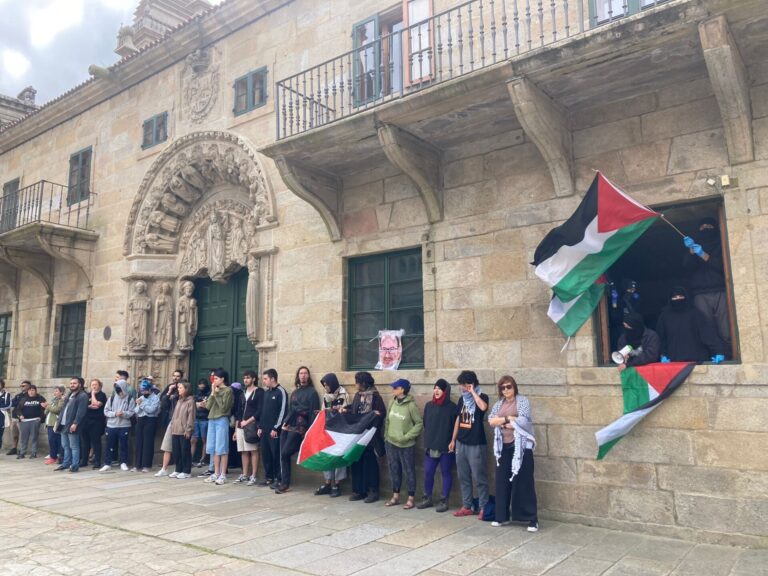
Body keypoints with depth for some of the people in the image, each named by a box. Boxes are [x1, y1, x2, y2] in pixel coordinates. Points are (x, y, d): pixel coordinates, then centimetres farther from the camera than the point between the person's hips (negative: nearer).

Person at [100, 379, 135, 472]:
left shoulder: (130, 399, -3)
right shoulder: (112, 398, 5)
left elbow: (132, 412, -6)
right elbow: (106, 411, 3)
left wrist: (124, 414, -22)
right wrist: (115, 413, -12)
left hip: (124, 426, -2)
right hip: (111, 425, 2)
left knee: (123, 445, 5)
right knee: (110, 445, 6)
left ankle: (123, 463, 16)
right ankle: (107, 464, 15)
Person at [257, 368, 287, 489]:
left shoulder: (281, 392, -9)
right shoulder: (266, 392, 15)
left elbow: (283, 411, -13)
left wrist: (276, 428, -15)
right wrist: (260, 427, 14)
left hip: (275, 430, -7)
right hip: (264, 429, 8)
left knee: (276, 455, -4)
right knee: (265, 454, 10)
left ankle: (278, 479, 4)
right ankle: (268, 477, 20)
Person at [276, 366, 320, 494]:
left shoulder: (312, 392, -1)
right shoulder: (295, 392, 19)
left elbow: (314, 412, -7)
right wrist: (285, 422, 10)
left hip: (299, 427, -6)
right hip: (288, 426, 6)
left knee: (285, 454, -10)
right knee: (283, 454, 0)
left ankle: (285, 483, 4)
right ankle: (284, 482, 8)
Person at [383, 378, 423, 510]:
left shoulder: (411, 405, -14)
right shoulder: (392, 403, 3)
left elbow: (420, 423, -11)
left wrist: (407, 436, -15)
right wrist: (386, 435, 11)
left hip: (406, 445, -6)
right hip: (391, 443, 6)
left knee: (409, 471, 4)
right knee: (394, 470, 14)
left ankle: (411, 499, 14)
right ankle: (395, 496, 27)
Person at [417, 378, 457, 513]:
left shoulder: (452, 407, -8)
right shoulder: (429, 405, 7)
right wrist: (427, 439, 12)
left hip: (446, 447, -4)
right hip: (430, 446, 5)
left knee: (446, 473, 6)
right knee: (428, 472, 7)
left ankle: (444, 501, 15)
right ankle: (427, 498, 22)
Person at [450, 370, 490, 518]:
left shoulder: (481, 396, -8)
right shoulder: (462, 399, 11)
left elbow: (483, 407, -32)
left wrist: (472, 391, -21)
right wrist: (453, 440, 15)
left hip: (476, 444, -6)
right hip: (461, 443, 7)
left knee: (479, 477, -1)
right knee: (463, 477, 11)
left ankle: (484, 507, 8)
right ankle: (467, 506, 20)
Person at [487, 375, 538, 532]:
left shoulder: (523, 401, -3)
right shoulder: (499, 404, 12)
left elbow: (523, 420, -16)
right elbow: (491, 421, 0)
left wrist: (503, 419, -7)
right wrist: (509, 419, -11)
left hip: (520, 446, -5)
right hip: (503, 447, 5)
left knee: (524, 482, -4)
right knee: (502, 481, 8)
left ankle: (532, 519, 2)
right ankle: (502, 516, 19)